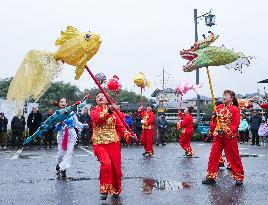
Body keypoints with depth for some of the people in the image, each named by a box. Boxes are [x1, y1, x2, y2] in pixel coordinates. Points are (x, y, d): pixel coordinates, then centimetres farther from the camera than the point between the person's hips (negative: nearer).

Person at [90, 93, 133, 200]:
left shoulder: (113, 112, 11)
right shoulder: (94, 111, 5)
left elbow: (120, 126, 6)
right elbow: (97, 118, -18)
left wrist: (128, 135, -9)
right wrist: (109, 110, -31)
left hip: (114, 143, 3)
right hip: (100, 144, -3)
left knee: (116, 168, 3)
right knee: (106, 164, -24)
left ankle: (116, 190, 26)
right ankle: (104, 190, -9)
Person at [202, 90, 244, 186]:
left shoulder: (235, 109, -6)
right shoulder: (219, 108, 9)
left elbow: (235, 125, -12)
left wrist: (225, 131, -22)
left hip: (230, 137, -5)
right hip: (218, 136, 5)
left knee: (234, 158, 4)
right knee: (213, 156, 2)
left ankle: (239, 177, 17)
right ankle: (211, 177, 9)